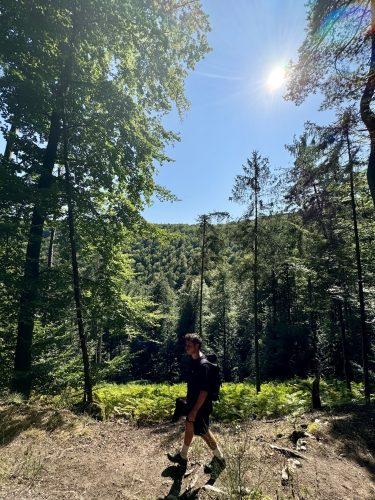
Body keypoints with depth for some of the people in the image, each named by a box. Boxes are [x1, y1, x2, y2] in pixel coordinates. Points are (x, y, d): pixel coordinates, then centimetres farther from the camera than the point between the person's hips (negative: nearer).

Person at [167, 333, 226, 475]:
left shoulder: (203, 365, -28)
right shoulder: (194, 361, 1)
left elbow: (204, 390, -27)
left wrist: (195, 410, -23)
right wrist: (190, 404, 20)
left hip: (201, 406, -9)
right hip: (193, 403, 9)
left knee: (204, 432, 7)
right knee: (189, 427, 21)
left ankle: (219, 459, 27)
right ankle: (182, 457, 39)